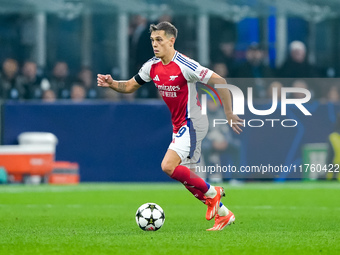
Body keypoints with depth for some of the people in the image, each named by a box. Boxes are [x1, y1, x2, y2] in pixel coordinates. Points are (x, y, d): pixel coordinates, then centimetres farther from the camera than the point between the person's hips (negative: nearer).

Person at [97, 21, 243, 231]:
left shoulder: (184, 65, -20)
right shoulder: (152, 66, 3)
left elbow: (219, 81, -19)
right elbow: (130, 86, 16)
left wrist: (229, 114, -17)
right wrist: (112, 84, -5)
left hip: (192, 123, -8)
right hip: (178, 126, 8)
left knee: (168, 166, -22)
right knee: (187, 178, 9)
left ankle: (211, 193, -3)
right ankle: (223, 214, 23)